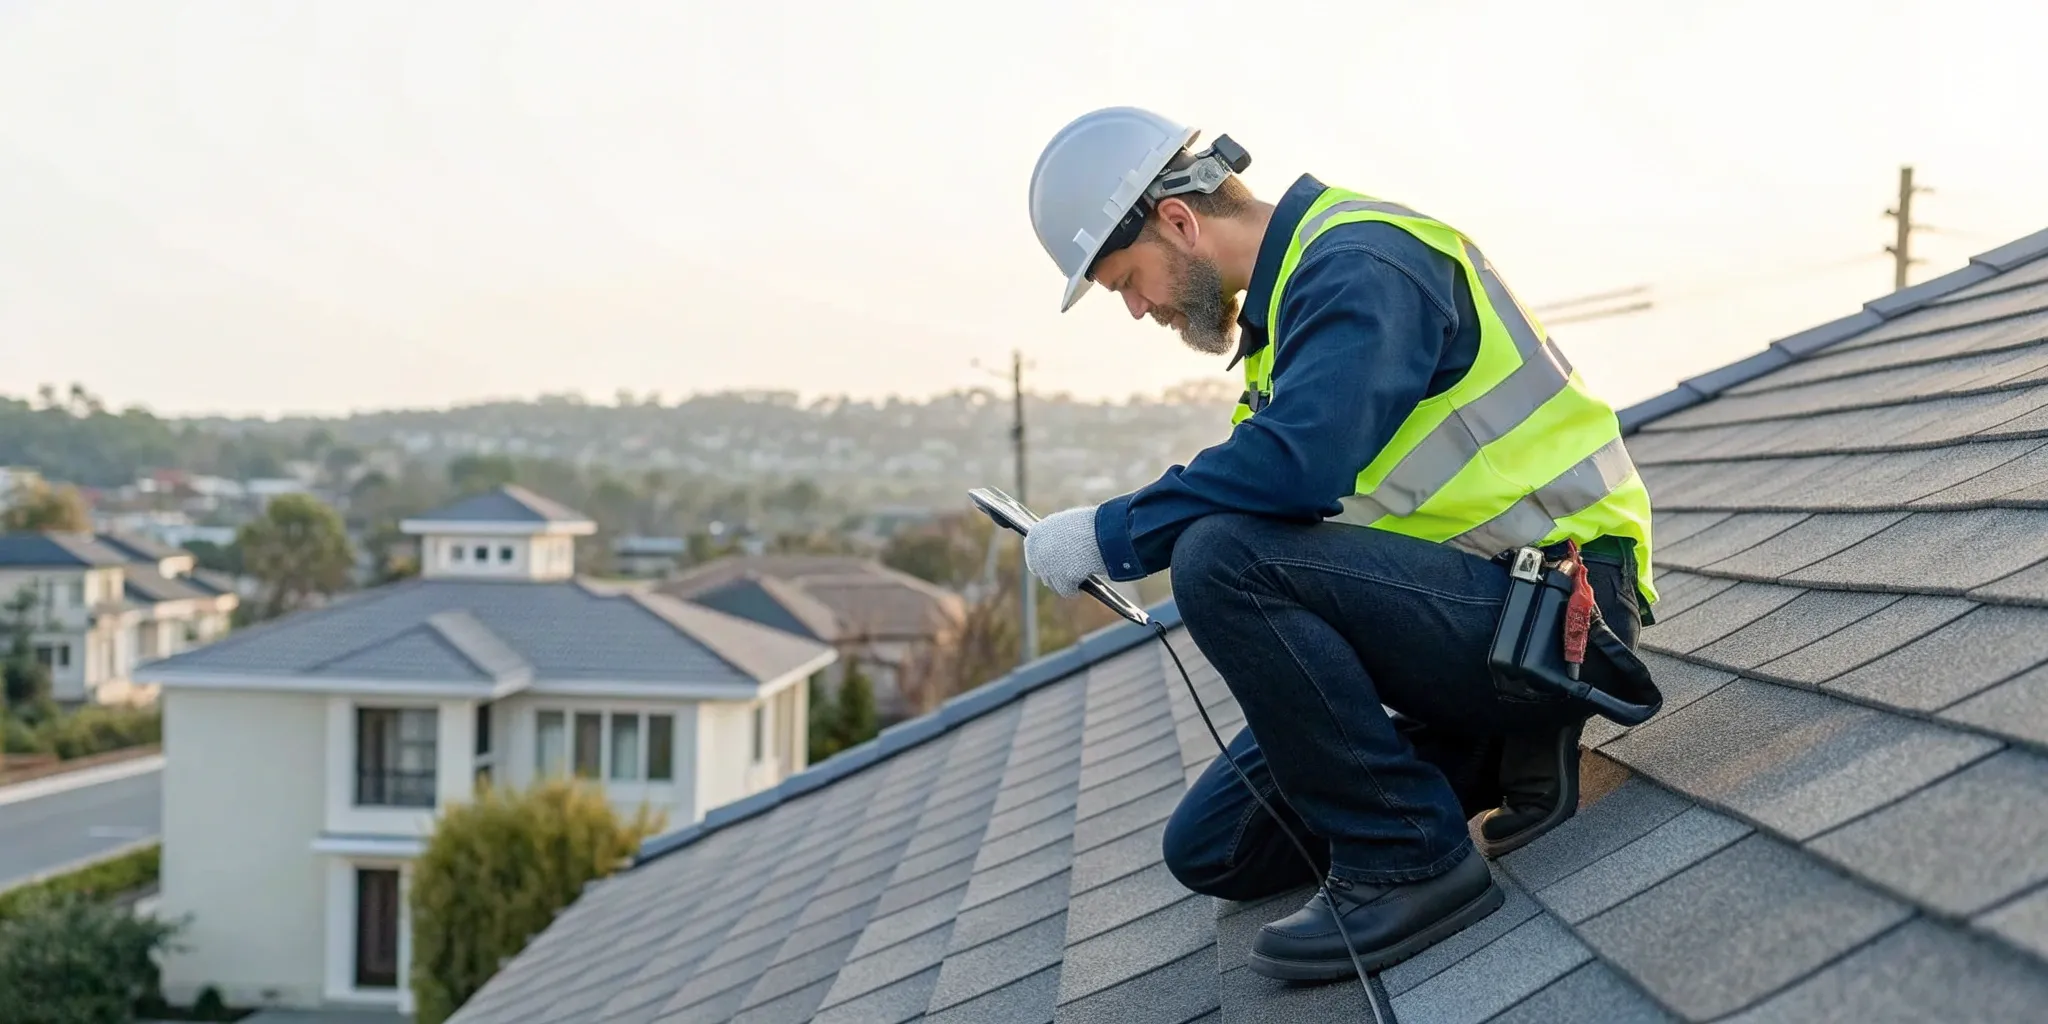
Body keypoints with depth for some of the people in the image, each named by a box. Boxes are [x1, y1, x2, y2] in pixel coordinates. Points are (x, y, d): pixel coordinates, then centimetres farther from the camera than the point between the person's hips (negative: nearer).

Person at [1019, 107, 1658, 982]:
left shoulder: (1359, 262, -15)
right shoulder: (1295, 287, 15)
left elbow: (1298, 461, -32)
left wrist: (1111, 535, -20)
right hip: (1474, 608, 10)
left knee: (1223, 562, -30)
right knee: (1211, 851, 6)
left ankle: (1407, 861, -17)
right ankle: (1502, 755, 10)